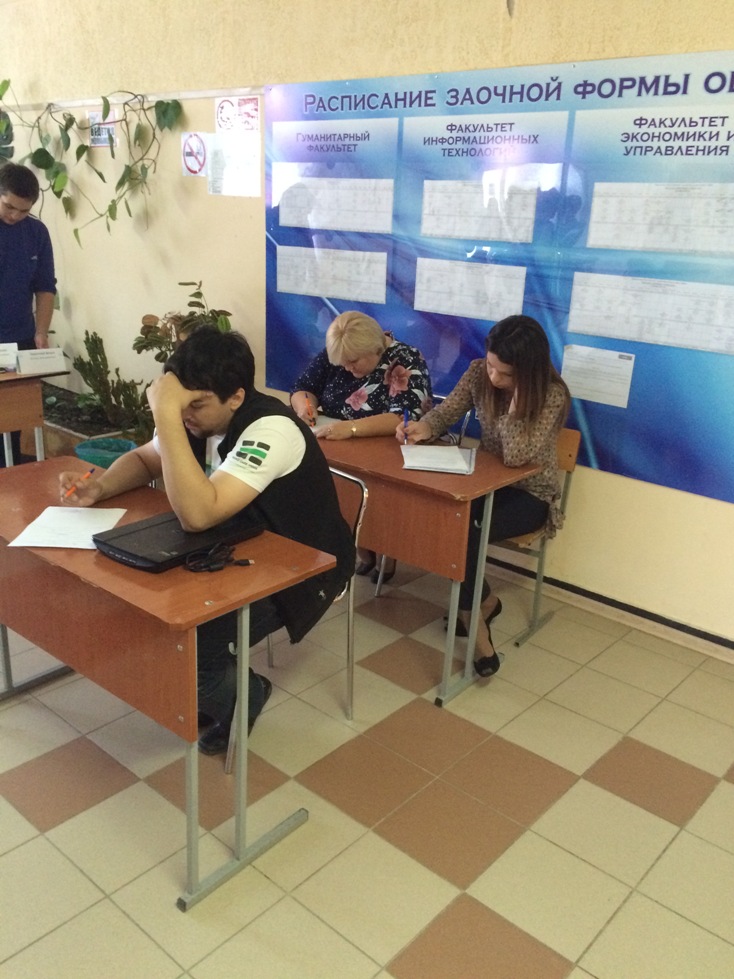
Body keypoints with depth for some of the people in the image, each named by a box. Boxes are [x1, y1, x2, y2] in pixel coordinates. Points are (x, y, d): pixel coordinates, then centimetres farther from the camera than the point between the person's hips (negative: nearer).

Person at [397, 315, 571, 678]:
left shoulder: (552, 395, -24)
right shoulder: (479, 372, -8)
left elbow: (515, 456, -33)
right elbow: (447, 411, 0)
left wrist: (516, 397, -35)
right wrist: (424, 427, -22)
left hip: (530, 494, -5)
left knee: (462, 532, -29)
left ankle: (472, 609, 1)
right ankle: (483, 601, -2)